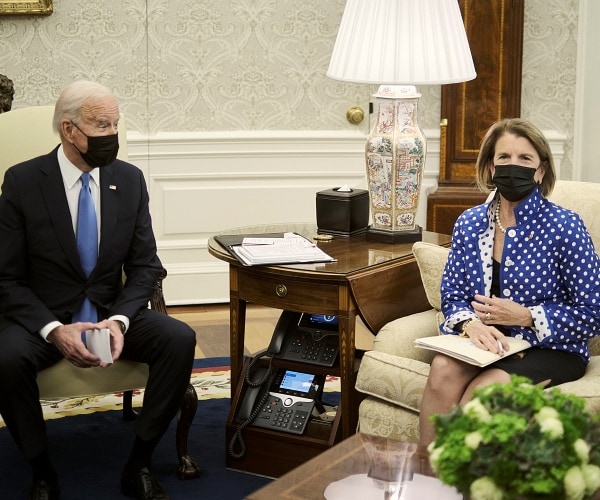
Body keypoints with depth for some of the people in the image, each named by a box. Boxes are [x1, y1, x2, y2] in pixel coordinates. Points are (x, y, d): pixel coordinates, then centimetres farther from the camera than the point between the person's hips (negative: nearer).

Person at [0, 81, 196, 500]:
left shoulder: (130, 180, 0)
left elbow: (145, 266, 2)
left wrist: (120, 320, -17)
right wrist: (53, 330, -24)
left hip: (112, 312, 3)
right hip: (42, 317, -2)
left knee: (180, 339, -24)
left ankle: (139, 465, -10)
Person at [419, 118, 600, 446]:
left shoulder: (564, 227, -8)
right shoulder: (469, 224, 6)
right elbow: (452, 295, 9)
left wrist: (524, 316, -16)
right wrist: (471, 324, -14)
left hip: (548, 349, -3)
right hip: (482, 340, 4)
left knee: (483, 389, -32)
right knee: (442, 370, -29)